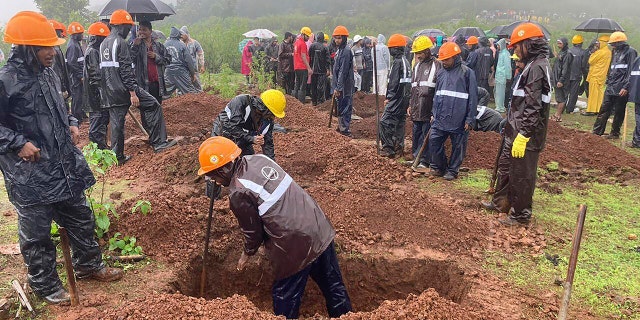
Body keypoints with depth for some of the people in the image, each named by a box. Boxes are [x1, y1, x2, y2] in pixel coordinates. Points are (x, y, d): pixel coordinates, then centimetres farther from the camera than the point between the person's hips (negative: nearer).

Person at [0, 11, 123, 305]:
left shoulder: (48, 73, 6)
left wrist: (71, 124, 6)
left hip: (64, 165, 7)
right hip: (30, 174, -7)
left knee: (81, 219, 19)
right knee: (37, 233, 9)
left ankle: (88, 265, 38)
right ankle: (45, 286, 28)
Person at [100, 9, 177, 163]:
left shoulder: (103, 44, 17)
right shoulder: (120, 42, -11)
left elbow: (103, 70, 22)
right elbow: (125, 70, -19)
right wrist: (133, 92, -20)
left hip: (109, 93, 9)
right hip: (123, 89, -9)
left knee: (116, 122, 11)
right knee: (153, 106, 0)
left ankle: (117, 156, 15)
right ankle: (159, 142, -3)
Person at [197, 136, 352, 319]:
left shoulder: (239, 194, -17)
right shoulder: (259, 159, 4)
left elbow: (253, 232, -4)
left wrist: (247, 254, 15)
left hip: (297, 245, -8)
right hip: (320, 228, 8)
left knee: (285, 297, 16)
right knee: (333, 286, 22)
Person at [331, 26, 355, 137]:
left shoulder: (346, 52, -16)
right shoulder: (339, 50, 16)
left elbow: (343, 72, -20)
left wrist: (338, 88, -21)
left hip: (344, 86, -10)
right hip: (339, 86, 10)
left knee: (344, 108, -6)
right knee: (340, 107, 17)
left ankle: (345, 130, -2)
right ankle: (341, 127, 27)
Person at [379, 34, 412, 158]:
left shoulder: (397, 62, -14)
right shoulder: (406, 62, 16)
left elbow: (394, 82, -19)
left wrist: (388, 97, -11)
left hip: (397, 99, -10)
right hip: (405, 98, 10)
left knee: (385, 122, -7)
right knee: (400, 123, 14)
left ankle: (388, 149, -7)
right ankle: (399, 148, 19)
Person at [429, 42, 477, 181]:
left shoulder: (467, 73, -6)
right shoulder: (440, 73, 10)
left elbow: (473, 98, -7)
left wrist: (470, 119, -9)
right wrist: (434, 113, 16)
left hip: (458, 120, -5)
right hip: (440, 118, 5)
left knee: (458, 146, 6)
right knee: (434, 142, 2)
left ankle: (452, 170, 21)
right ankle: (438, 167, 19)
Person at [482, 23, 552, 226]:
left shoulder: (537, 67, -17)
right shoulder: (532, 65, 15)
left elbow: (533, 107, -24)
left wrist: (523, 136, -25)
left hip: (526, 135, -11)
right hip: (517, 130, 11)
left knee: (521, 176, 1)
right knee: (505, 166, 22)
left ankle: (521, 216, 15)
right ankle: (500, 203, 38)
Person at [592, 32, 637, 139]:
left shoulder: (630, 52, -8)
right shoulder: (616, 52, 16)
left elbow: (631, 71, -14)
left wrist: (626, 87, -19)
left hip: (621, 90, -7)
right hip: (610, 88, 7)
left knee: (619, 112, 2)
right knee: (604, 110, 6)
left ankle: (615, 133, 11)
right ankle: (597, 131, 8)